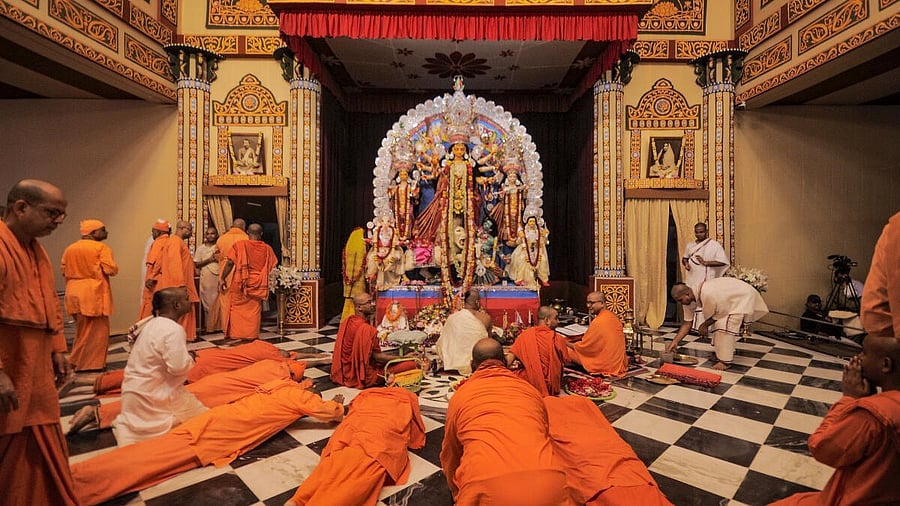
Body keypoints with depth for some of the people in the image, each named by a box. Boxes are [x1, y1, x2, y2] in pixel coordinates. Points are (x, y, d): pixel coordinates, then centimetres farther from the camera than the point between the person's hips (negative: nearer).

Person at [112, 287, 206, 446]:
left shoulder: (152, 324, 7)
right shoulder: (174, 329, -23)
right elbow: (178, 367, -27)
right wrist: (190, 359, -7)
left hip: (134, 389, 9)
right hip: (152, 395, -9)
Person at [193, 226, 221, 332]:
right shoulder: (201, 248, 9)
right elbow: (196, 264, 6)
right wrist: (208, 260, -9)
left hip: (219, 277, 0)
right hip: (206, 278, 0)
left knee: (218, 302, -5)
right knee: (207, 302, 0)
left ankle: (218, 325, 2)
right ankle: (208, 326, 5)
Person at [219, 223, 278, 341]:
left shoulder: (239, 245, -5)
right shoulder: (267, 248, 1)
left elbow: (229, 263, -9)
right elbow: (273, 268, 4)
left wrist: (223, 279, 0)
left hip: (240, 283, -1)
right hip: (257, 285, 1)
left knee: (237, 309, 12)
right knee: (254, 311, 9)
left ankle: (235, 335, 16)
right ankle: (251, 335, 13)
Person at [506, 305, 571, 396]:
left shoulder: (525, 334, -2)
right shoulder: (558, 339, -8)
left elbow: (509, 359, -7)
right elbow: (566, 362, 6)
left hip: (525, 382, 3)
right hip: (547, 387, -2)